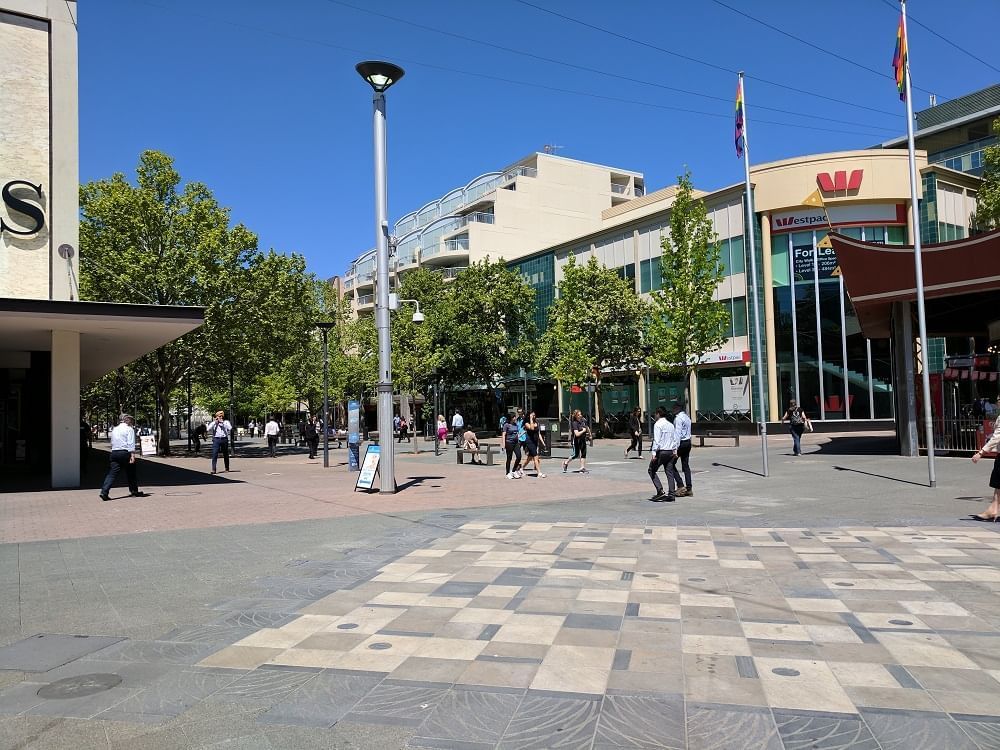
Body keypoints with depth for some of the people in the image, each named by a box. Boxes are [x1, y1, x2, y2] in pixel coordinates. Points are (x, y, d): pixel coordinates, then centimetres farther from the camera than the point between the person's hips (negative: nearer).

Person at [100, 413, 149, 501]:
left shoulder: (114, 430, 18)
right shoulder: (129, 429, -3)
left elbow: (112, 443, 20)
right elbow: (131, 444, -12)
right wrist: (132, 455, -17)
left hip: (114, 452, 5)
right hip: (125, 453, -5)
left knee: (112, 473, 0)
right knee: (131, 473, 10)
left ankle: (104, 492, -14)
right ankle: (134, 491, 20)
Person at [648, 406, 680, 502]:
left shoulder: (658, 424, -10)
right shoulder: (671, 425, 12)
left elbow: (656, 440, -16)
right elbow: (675, 439, 14)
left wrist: (654, 454, -16)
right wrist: (675, 451, 19)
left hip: (661, 451, -7)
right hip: (670, 452, 7)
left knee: (652, 470, 5)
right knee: (669, 473, 9)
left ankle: (660, 491, -7)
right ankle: (671, 495, 6)